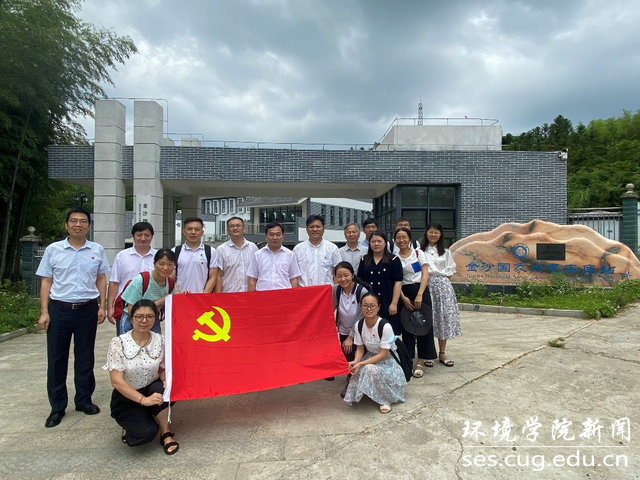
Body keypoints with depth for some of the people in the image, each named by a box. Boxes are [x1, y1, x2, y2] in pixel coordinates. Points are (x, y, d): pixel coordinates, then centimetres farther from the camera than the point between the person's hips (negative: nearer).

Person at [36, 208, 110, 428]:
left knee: (85, 358, 11)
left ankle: (84, 400, 25)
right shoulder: (53, 250, 1)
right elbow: (46, 282, 2)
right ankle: (57, 407, 18)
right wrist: (44, 312, -4)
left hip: (88, 309, 1)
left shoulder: (97, 250, 4)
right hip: (59, 309, -1)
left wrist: (102, 306, 3)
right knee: (57, 358, 5)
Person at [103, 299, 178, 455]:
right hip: (126, 398, -3)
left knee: (161, 388, -32)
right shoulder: (118, 343, -16)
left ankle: (166, 434, -12)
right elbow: (117, 381, -19)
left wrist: (166, 381, -20)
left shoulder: (159, 340, -6)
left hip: (152, 392, 3)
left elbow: (162, 369, 4)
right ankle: (131, 425, 10)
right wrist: (143, 399, -29)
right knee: (146, 433, -26)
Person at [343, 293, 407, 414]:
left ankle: (385, 400, -9)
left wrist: (361, 364, -30)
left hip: (388, 359, -5)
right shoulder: (359, 325, -8)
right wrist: (355, 362, -23)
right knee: (357, 371, -25)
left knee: (371, 369, -34)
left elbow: (383, 354, -24)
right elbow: (360, 349, -1)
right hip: (371, 357, 5)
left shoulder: (385, 326, -26)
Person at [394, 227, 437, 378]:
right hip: (404, 293, 2)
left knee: (423, 323, -3)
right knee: (407, 325, 3)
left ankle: (421, 360, 3)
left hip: (420, 290, -1)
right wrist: (403, 297, -9)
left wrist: (419, 295, -15)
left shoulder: (418, 253, 1)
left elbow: (425, 274, -5)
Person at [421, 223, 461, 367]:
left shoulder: (445, 252, 15)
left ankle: (442, 353, 9)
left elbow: (450, 269, 12)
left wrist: (441, 277, -1)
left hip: (443, 286, 2)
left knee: (444, 317, 0)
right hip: (426, 285, -2)